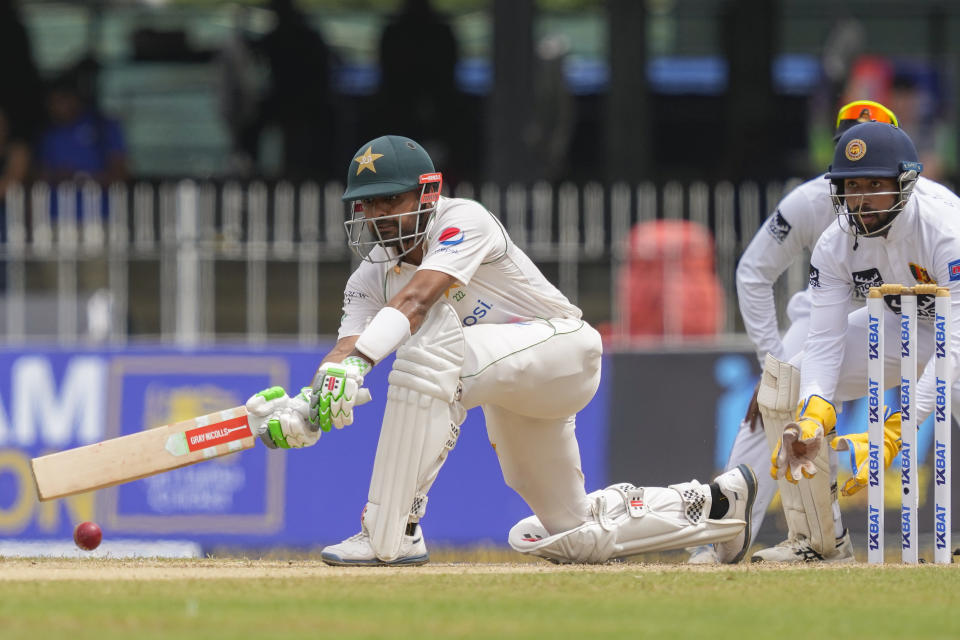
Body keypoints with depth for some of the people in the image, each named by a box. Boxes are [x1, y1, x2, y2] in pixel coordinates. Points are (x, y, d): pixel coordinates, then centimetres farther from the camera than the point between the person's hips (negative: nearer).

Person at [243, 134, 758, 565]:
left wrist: (356, 362, -54)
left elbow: (415, 300, -38)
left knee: (429, 347, -35)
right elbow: (348, 346, -18)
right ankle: (711, 504, 34)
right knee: (574, 538, 14)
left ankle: (391, 534, -35)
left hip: (562, 347, -9)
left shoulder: (464, 222, -21)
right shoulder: (372, 277, -2)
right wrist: (301, 413, -40)